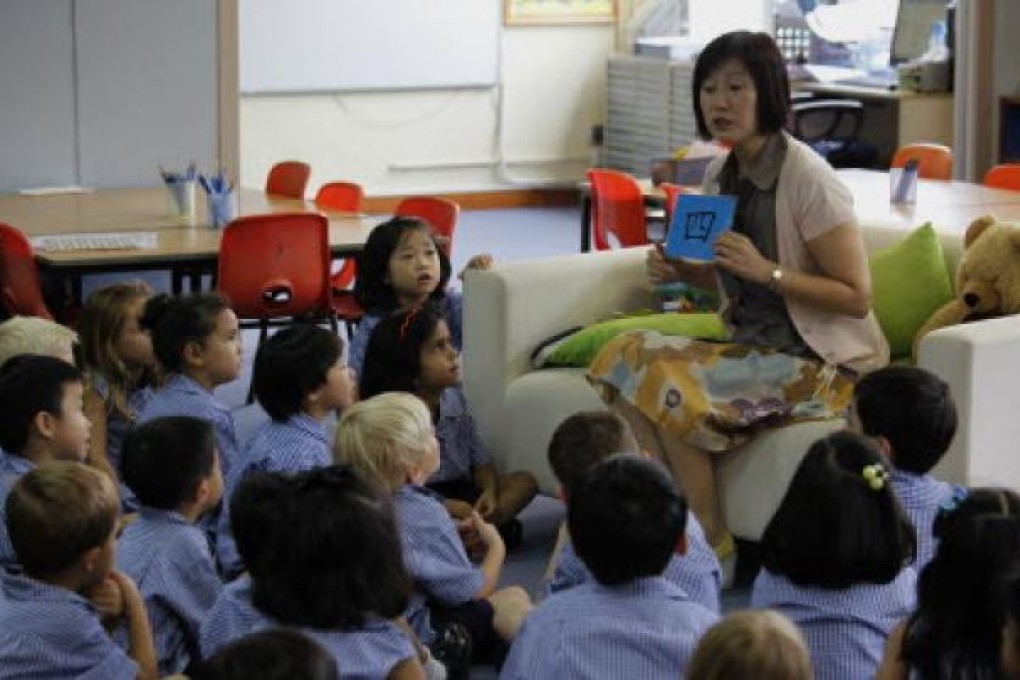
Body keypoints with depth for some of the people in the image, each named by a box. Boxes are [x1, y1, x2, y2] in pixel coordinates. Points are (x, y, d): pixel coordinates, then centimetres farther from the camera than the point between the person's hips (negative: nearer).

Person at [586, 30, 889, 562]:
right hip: (751, 346, 8)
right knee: (627, 353, -12)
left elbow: (856, 297, -17)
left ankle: (713, 544, -8)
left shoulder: (806, 178, -18)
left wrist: (767, 271, -26)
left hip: (824, 360, -8)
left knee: (668, 385, -24)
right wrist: (683, 272, 0)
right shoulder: (720, 175, 6)